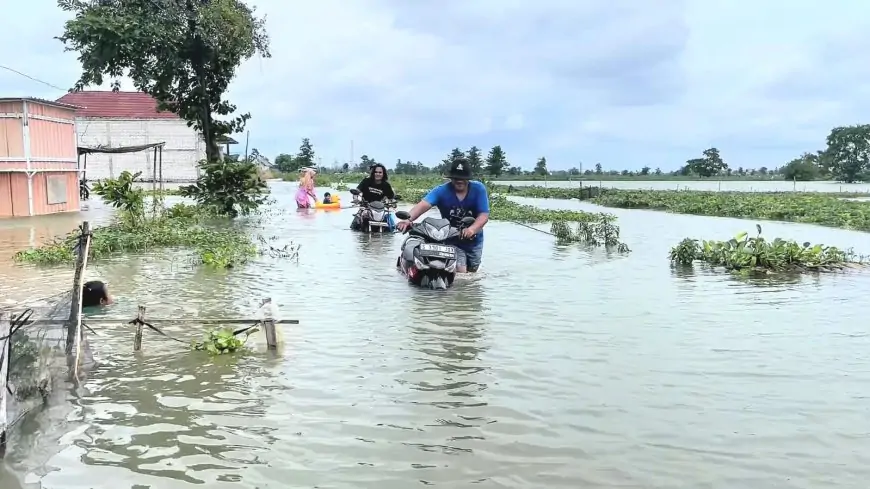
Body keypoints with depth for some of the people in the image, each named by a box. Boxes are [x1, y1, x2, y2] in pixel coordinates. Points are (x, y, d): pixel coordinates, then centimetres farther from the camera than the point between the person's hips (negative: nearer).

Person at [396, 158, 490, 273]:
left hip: (474, 241, 3)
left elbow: (484, 215, -23)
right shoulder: (441, 191, -19)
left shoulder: (478, 189, -16)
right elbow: (423, 205, -33)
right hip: (452, 241, -2)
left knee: (471, 273, 20)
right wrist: (408, 219, -53)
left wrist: (472, 229, -44)